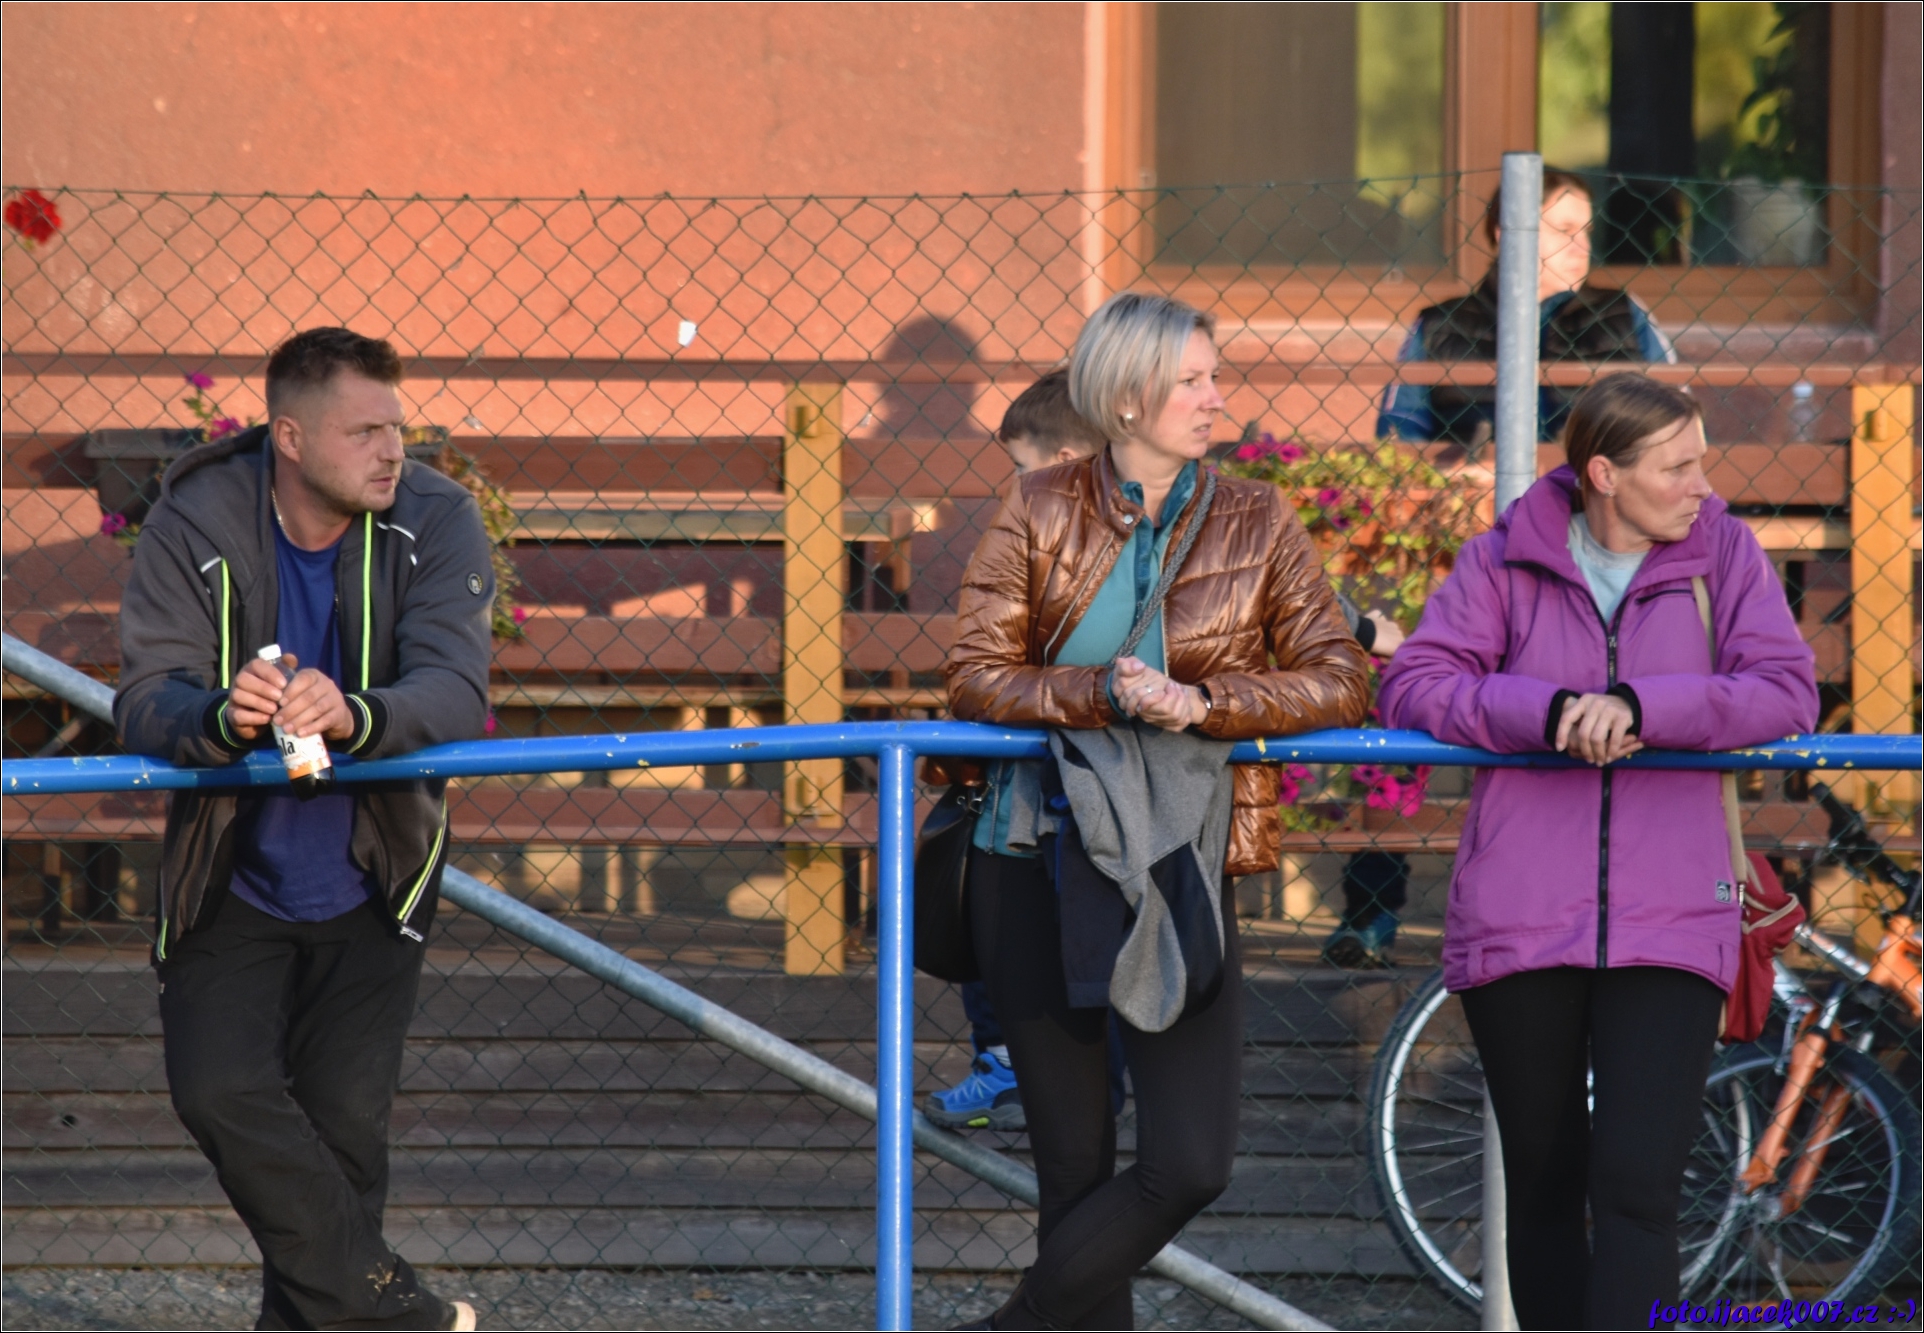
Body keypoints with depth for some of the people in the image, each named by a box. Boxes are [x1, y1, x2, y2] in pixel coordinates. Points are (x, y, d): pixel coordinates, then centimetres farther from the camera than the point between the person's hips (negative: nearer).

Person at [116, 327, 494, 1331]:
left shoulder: (434, 521, -12)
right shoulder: (194, 524, -12)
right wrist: (221, 716, -43)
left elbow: (454, 688, -26)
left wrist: (353, 715, -47)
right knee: (219, 1090, -16)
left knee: (343, 1117, -6)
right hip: (232, 881, 0)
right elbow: (144, 698, -19)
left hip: (369, 883, 0)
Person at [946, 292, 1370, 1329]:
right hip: (1036, 866, -1)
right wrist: (1105, 694, -20)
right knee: (1074, 1162, 3)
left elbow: (1337, 680, -2)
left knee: (1191, 1163, -9)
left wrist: (1203, 700, -17)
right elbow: (975, 675, -5)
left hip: (1176, 864, 1)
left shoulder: (1257, 524, 3)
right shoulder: (1038, 512, 1)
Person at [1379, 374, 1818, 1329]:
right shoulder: (1505, 561, 3)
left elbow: (1786, 692, -6)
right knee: (1544, 1188, 12)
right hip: (1521, 925, 1)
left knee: (1638, 1191, -13)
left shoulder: (1723, 553, 5)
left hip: (1667, 927, -1)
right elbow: (1411, 685, -5)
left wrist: (1642, 707, -19)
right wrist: (1549, 712, -18)